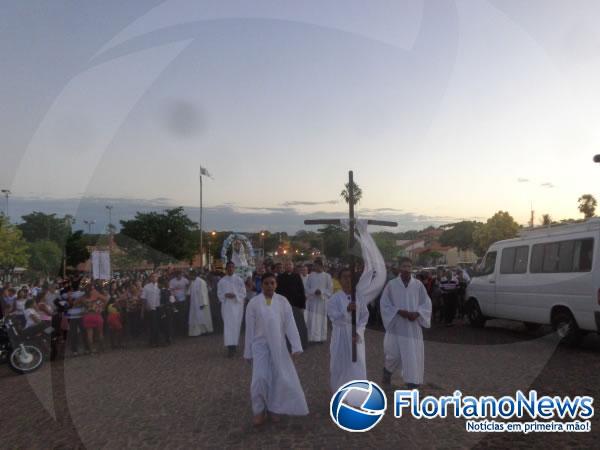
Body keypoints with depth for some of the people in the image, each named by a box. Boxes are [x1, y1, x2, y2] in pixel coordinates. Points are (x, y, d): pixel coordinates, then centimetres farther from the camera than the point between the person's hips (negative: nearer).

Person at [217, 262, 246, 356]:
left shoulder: (239, 280, 0)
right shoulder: (222, 281, 4)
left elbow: (243, 293, -1)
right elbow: (219, 294, 6)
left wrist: (235, 295, -16)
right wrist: (225, 295, -14)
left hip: (237, 305, 0)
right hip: (226, 305, 0)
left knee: (236, 325, 1)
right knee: (228, 325, -6)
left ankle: (234, 344, 15)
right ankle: (230, 346, -7)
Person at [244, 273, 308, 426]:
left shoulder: (283, 301, -2)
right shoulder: (254, 303, -4)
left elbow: (290, 324, -6)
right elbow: (250, 328, -1)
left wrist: (296, 346, -14)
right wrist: (248, 352, 1)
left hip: (278, 346, 2)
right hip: (260, 345, -1)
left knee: (280, 378, 6)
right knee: (260, 378, -9)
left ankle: (273, 408, 29)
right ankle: (259, 410, 14)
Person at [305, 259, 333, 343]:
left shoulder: (327, 276, 1)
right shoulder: (311, 275, 6)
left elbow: (330, 289, 1)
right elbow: (307, 287, 6)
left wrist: (321, 292, -14)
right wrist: (313, 292, -12)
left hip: (322, 300, -1)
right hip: (312, 300, 2)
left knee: (321, 319, 1)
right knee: (311, 320, -1)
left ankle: (321, 337, 8)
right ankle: (312, 337, 4)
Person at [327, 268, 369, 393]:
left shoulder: (359, 297, 1)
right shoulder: (334, 298, -6)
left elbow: (364, 317, 2)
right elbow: (334, 317, -16)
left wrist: (358, 332, -11)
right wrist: (347, 310, -32)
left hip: (356, 335, 2)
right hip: (340, 335, -1)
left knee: (357, 365, 1)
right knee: (339, 365, 7)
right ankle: (339, 392, 27)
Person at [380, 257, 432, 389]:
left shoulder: (418, 285, 0)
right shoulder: (391, 285, -3)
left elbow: (426, 304, 3)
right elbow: (385, 304, -2)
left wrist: (416, 313, -14)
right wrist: (399, 311, -16)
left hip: (413, 327, 1)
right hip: (396, 326, -1)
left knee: (414, 355, -1)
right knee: (394, 354, 4)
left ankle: (412, 384, 9)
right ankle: (387, 370, 36)